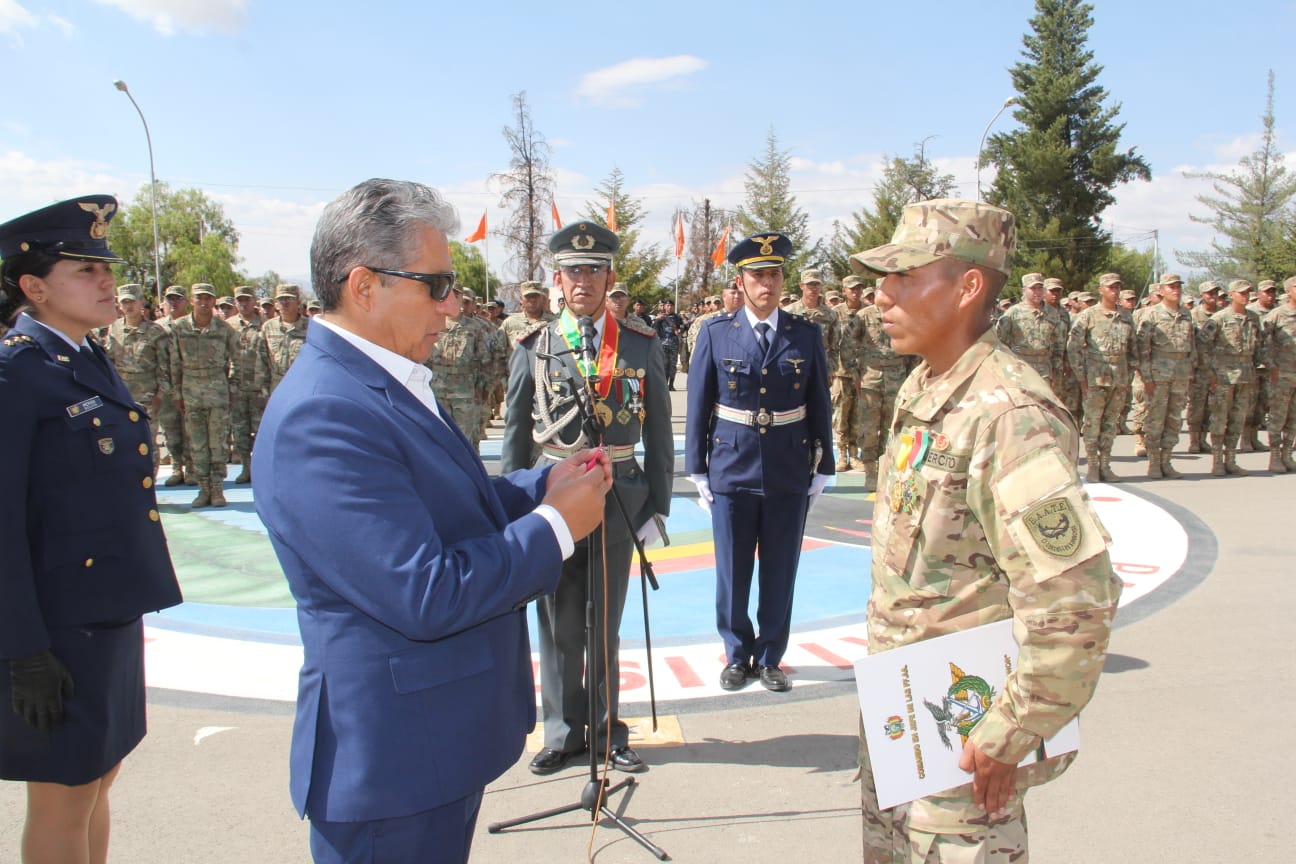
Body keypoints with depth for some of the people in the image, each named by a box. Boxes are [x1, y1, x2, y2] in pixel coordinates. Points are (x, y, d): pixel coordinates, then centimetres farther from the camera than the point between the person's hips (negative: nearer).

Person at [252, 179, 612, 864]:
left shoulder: (389, 381, 6)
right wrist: (556, 524, -18)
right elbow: (424, 596, -29)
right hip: (393, 758, -9)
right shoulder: (320, 416, -26)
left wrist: (544, 485, 0)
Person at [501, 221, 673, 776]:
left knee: (606, 625, 12)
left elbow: (658, 433, 4)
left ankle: (606, 731, 29)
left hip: (619, 496, 0)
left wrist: (657, 506, 1)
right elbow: (516, 435, 5)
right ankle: (563, 732, 28)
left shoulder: (641, 345, 1)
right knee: (558, 626, 10)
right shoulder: (534, 347, 0)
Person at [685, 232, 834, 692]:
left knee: (780, 574, 10)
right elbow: (698, 404, 0)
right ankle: (737, 655, 28)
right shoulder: (715, 333, -2)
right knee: (732, 573, 10)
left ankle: (769, 658, 27)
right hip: (731, 471, -1)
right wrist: (697, 469, 0)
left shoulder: (807, 335, 1)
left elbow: (820, 406, 5)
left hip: (789, 474, 1)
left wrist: (823, 468, 5)